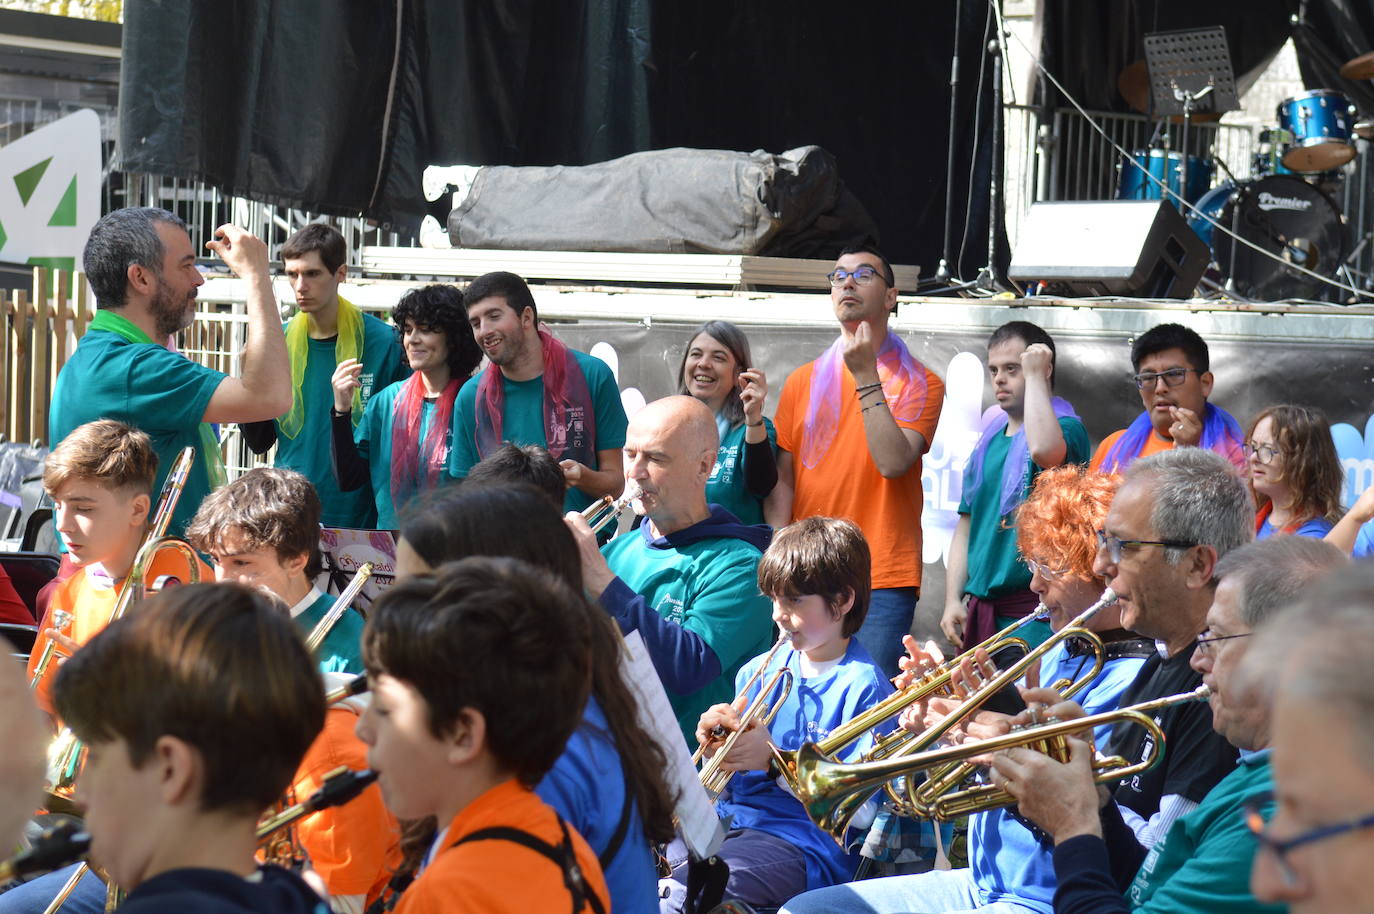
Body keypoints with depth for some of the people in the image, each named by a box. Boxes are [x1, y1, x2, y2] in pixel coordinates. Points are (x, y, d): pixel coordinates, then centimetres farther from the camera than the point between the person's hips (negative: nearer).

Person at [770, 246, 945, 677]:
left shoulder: (920, 383, 4)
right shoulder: (803, 382, 13)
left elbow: (893, 462, -12)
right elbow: (783, 478, 9)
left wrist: (866, 375, -10)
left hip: (884, 581, -3)